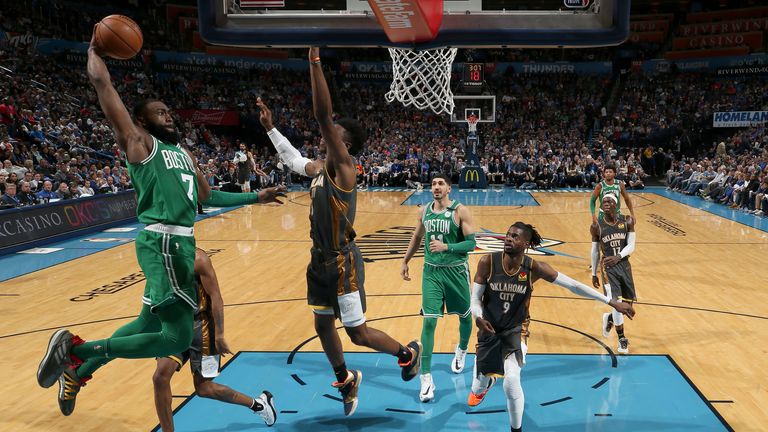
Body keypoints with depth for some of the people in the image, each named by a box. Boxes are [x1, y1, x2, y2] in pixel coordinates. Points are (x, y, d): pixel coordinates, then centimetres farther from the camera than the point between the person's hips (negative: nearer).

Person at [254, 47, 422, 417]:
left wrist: (314, 59, -29)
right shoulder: (318, 169, 7)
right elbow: (292, 159, 29)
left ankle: (408, 354, 27)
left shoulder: (342, 166, -17)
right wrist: (269, 127, 25)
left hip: (343, 263, -9)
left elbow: (323, 115, -29)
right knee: (323, 327, 18)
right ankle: (346, 381, 40)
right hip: (320, 260, 9)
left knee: (358, 334, 1)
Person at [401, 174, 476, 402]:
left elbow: (471, 243, -14)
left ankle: (461, 350, 49)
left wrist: (446, 247, -28)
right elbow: (417, 238, 18)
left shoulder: (460, 211, -11)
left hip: (456, 271, -2)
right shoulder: (424, 211, 3)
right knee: (429, 321, -7)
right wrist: (405, 261, 20)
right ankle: (426, 378, -3)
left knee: (465, 316, 16)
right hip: (431, 271, 2)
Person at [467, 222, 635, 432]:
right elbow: (475, 298, -9)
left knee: (511, 383, -22)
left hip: (516, 330, -1)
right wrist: (478, 317, -31)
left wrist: (611, 302, -13)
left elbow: (573, 285, -12)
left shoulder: (534, 268, -17)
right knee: (479, 385, 16)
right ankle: (484, 383, 59)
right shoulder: (488, 262, -18)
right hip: (489, 328, 1)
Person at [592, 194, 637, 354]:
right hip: (608, 268, -3)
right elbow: (595, 251, 4)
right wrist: (594, 274, 8)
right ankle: (622, 339, 5)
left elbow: (631, 246, -7)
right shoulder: (596, 227, -6)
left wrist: (618, 256, -27)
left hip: (624, 265, 3)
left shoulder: (627, 222, -3)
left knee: (628, 304, 8)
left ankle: (610, 318, 41)